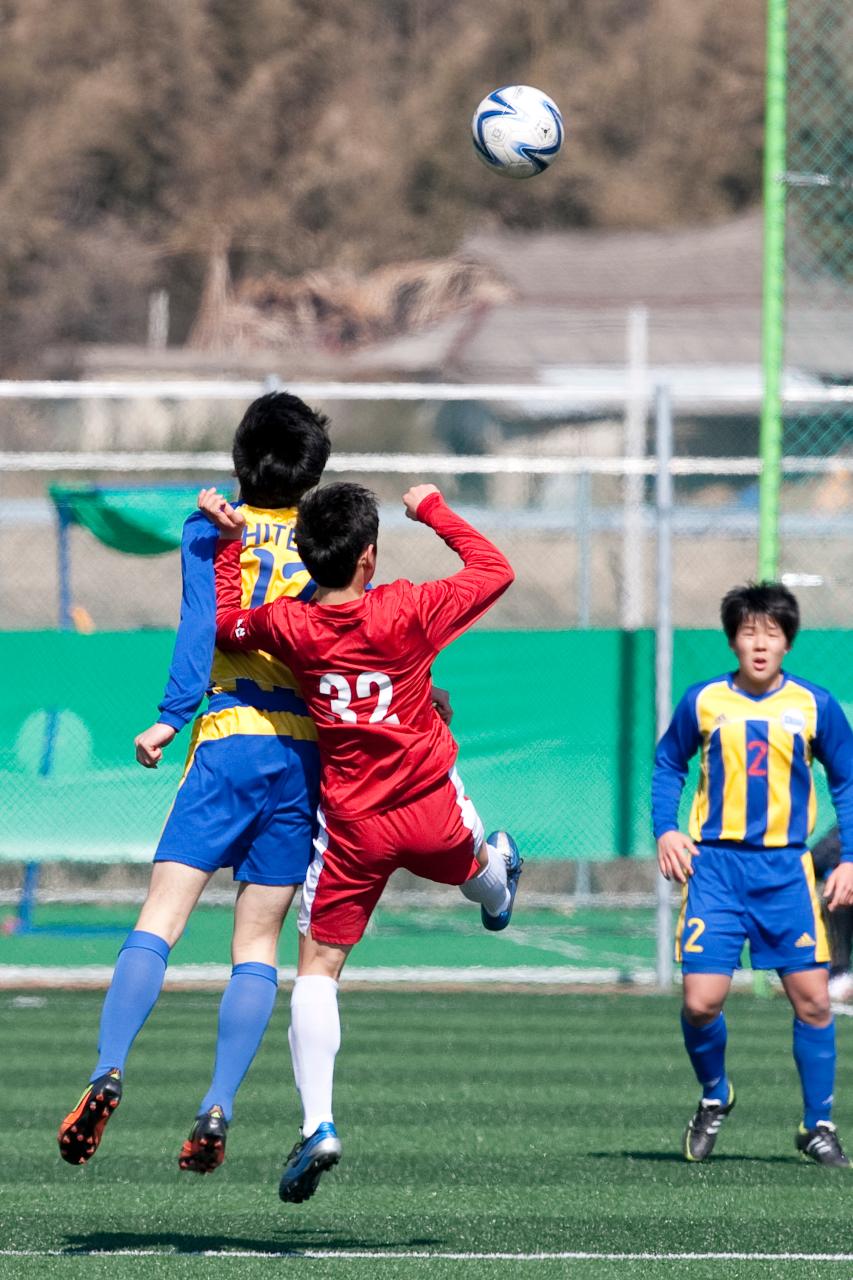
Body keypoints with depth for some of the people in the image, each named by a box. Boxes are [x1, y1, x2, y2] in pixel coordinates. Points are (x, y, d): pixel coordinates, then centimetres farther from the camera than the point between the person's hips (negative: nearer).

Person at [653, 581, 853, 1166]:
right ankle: (715, 1096, 21)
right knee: (702, 1002, -9)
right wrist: (666, 829, 0)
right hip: (715, 865, 0)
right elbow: (668, 765, 15)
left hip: (786, 870, 0)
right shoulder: (704, 701, 2)